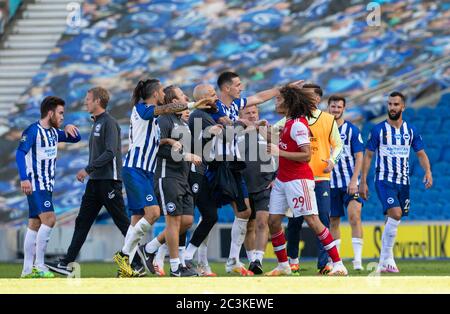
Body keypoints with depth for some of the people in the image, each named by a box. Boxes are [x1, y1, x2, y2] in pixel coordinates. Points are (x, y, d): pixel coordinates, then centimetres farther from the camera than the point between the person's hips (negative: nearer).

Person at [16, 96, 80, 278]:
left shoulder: (54, 132, 14)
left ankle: (28, 270, 9)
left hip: (47, 185, 9)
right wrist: (24, 179, -29)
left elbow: (75, 139, 25)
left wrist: (70, 129, 1)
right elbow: (20, 153, -20)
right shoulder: (33, 131, -12)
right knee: (49, 219, -19)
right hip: (35, 185, -9)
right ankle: (39, 265, -17)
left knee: (35, 225, 8)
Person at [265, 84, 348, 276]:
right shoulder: (289, 122, 12)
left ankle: (338, 264, -8)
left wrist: (279, 152, -22)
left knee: (312, 220, -10)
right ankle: (283, 265, 17)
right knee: (273, 221, 6)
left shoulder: (298, 124, -15)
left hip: (298, 179, -9)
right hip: (282, 179, 9)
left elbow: (306, 155, -21)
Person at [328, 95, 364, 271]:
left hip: (350, 183, -3)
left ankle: (358, 260, -19)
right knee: (333, 221, 7)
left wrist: (354, 181, -14)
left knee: (354, 217, -16)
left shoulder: (352, 130, -1)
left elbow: (359, 157, -4)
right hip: (330, 183, 3)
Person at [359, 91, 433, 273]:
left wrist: (427, 171, -9)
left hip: (403, 182, 4)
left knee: (392, 221, 6)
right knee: (395, 214, -23)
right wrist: (363, 182, -4)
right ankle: (388, 259, -17)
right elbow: (368, 156, 1)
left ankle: (383, 263, 15)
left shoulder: (411, 130, 8)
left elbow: (421, 154, 11)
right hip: (384, 180, -4)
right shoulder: (378, 130, -2)